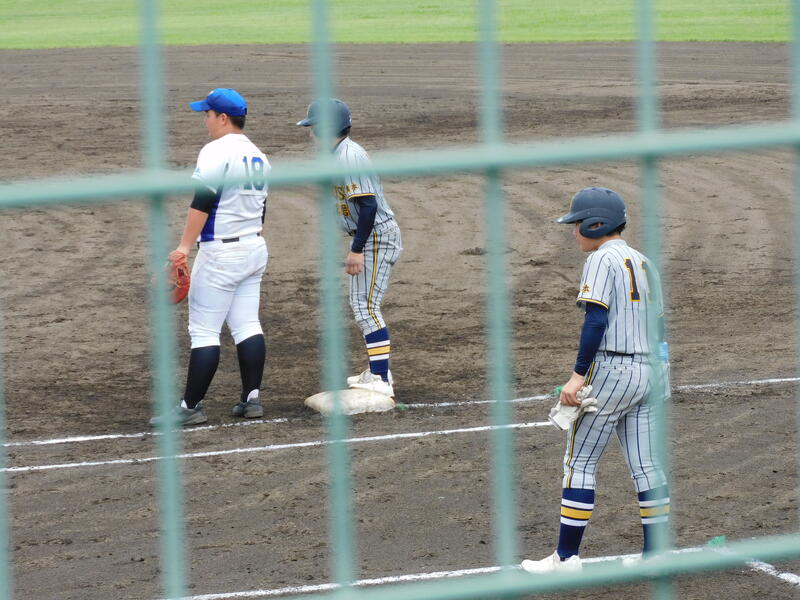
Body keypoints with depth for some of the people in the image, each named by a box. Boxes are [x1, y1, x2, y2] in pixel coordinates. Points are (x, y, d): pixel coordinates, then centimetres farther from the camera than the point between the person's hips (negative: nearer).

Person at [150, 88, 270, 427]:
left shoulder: (216, 152, -15)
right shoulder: (258, 156, 13)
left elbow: (202, 202, -23)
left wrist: (185, 246, -25)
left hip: (219, 254, -9)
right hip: (255, 248, 9)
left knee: (204, 331, -6)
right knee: (247, 325, 11)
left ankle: (191, 407, -5)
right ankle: (251, 399, 10)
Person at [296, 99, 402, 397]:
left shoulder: (350, 157, -21)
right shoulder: (339, 155, 11)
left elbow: (368, 205, -26)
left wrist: (357, 250, -24)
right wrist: (356, 246, 22)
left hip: (377, 236, -11)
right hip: (369, 235, 11)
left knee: (366, 306, -12)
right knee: (361, 303, 17)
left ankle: (381, 380, -13)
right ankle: (377, 372, 25)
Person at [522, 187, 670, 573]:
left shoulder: (603, 259, -9)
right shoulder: (643, 262, 16)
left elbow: (597, 319, -19)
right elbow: (658, 325, 17)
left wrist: (578, 375, -21)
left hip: (612, 368, -8)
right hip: (648, 372, 8)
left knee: (580, 460, -2)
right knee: (644, 464, 9)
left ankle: (567, 556, -3)